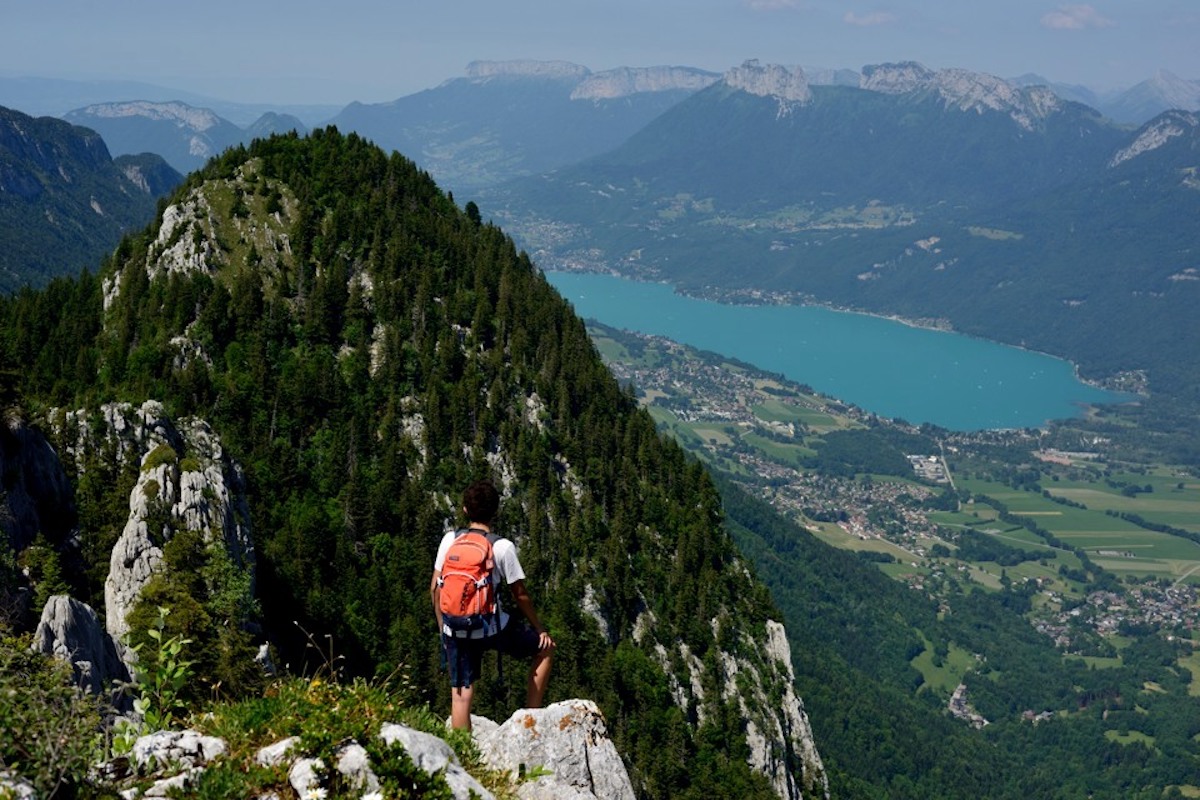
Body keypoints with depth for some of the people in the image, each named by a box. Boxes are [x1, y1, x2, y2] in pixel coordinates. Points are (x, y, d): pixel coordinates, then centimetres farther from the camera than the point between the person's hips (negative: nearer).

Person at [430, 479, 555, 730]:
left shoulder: (450, 539, 0)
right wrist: (539, 628, 10)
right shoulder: (503, 547, -9)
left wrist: (443, 627, 16)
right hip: (493, 627, -3)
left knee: (461, 695, 10)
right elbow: (520, 594, -4)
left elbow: (435, 589, 3)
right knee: (544, 648, 20)